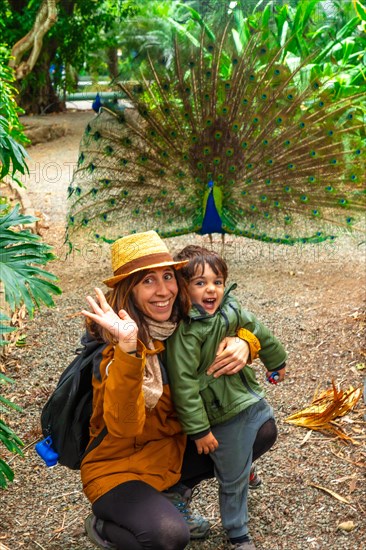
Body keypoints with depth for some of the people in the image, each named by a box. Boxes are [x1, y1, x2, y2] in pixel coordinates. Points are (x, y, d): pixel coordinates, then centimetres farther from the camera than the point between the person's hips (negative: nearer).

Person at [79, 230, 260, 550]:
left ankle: (174, 495, 13)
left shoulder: (182, 326, -7)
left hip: (172, 451, 7)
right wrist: (127, 350, -51)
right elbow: (125, 427, -38)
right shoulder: (115, 350, -26)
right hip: (118, 470, -7)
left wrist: (243, 343, -17)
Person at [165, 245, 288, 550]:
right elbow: (184, 383, -26)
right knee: (233, 479, 8)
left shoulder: (232, 309, -4)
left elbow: (258, 331, 16)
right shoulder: (186, 330, -26)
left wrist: (276, 361, 29)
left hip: (253, 399, 7)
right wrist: (198, 429, -23)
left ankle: (245, 465, 64)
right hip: (224, 415, -7)